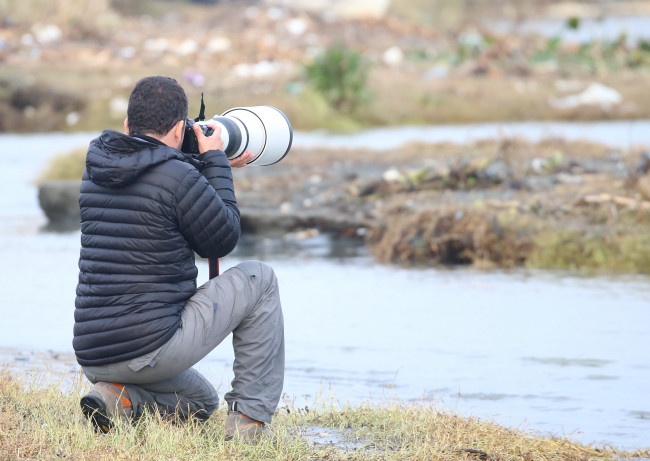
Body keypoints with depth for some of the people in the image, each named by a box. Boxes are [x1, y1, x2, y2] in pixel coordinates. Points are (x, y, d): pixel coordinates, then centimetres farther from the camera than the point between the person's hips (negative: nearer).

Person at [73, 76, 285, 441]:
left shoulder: (96, 172, 10)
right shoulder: (177, 178, -14)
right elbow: (222, 241, 0)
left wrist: (211, 166, 28)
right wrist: (215, 163, 7)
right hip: (151, 349, -8)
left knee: (201, 402, 33)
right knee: (259, 278, 12)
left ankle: (120, 399, 2)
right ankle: (251, 418, 9)